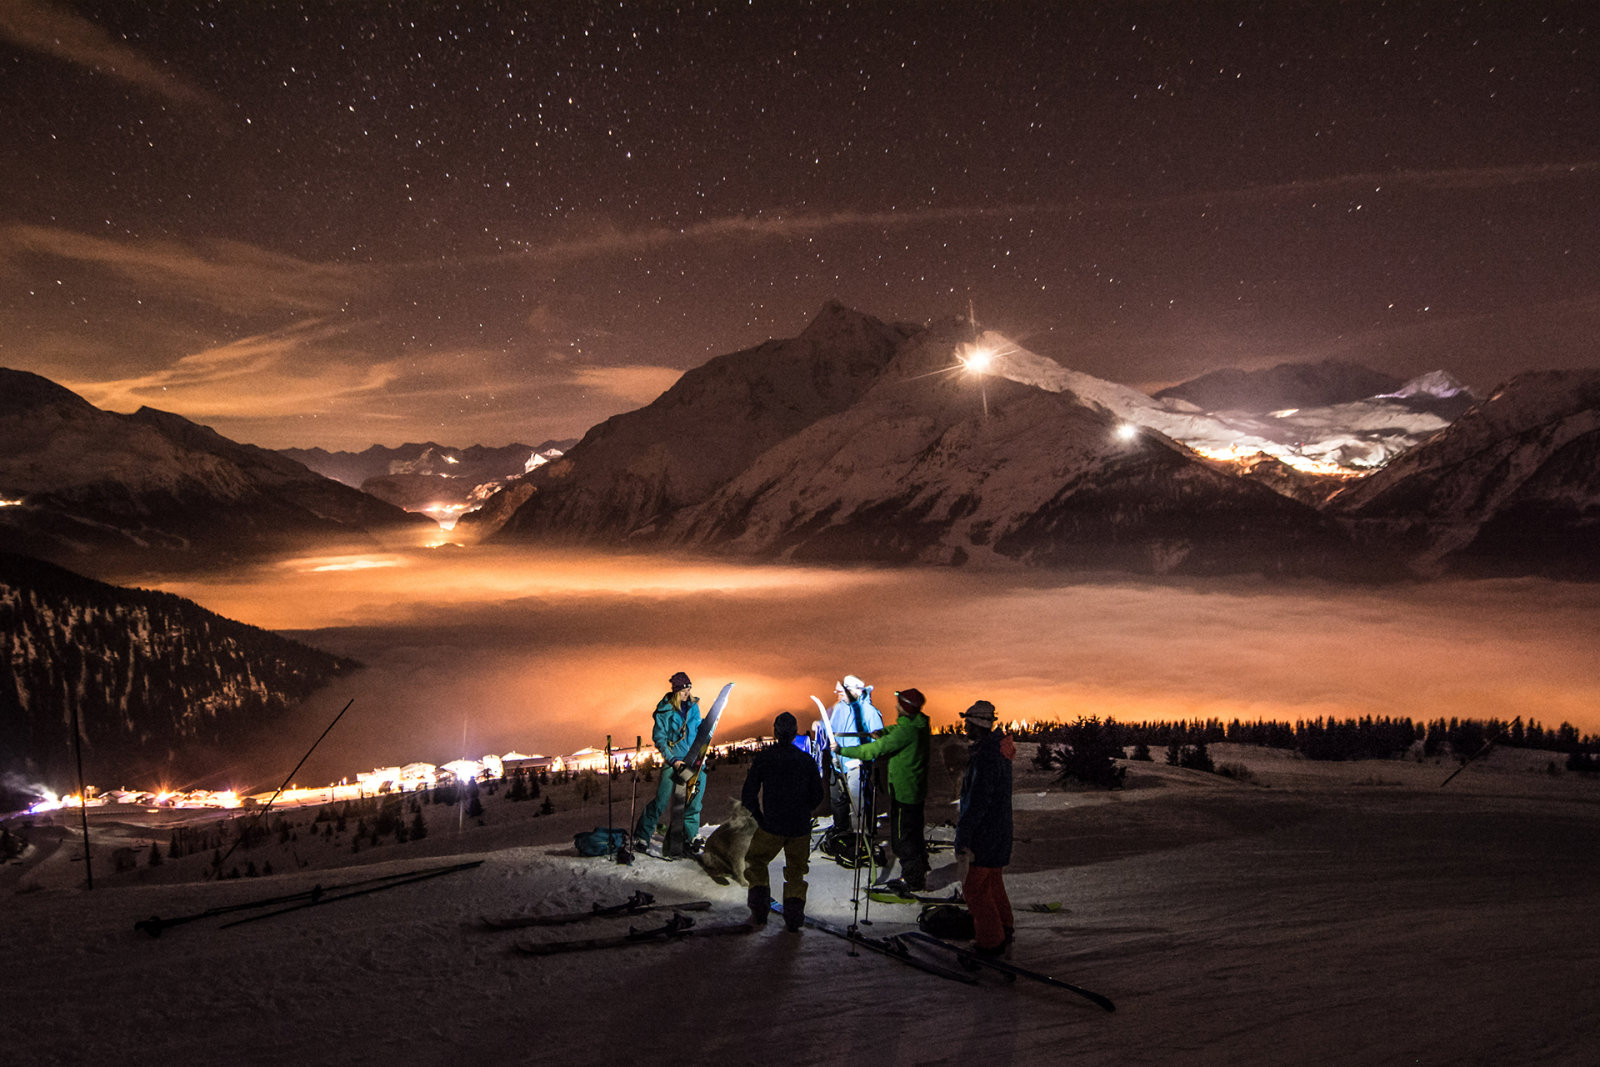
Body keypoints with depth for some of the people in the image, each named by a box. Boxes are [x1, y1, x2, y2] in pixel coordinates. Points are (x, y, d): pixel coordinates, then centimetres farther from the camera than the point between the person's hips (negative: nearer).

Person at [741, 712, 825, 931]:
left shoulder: (763, 758, -5)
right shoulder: (807, 760, 1)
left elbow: (748, 795, -4)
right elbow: (817, 797, 7)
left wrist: (758, 818, 11)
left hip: (771, 826, -2)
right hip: (801, 829, 2)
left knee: (755, 863, 20)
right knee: (796, 872, 18)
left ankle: (759, 913, 12)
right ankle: (794, 918, 12)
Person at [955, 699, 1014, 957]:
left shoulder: (985, 757, -25)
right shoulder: (998, 748, 8)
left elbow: (977, 803, -26)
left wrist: (962, 840, -23)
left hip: (984, 836, -10)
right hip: (999, 833, 10)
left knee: (975, 889, 0)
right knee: (993, 884, 22)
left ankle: (992, 941, 9)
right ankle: (1004, 931, 35)